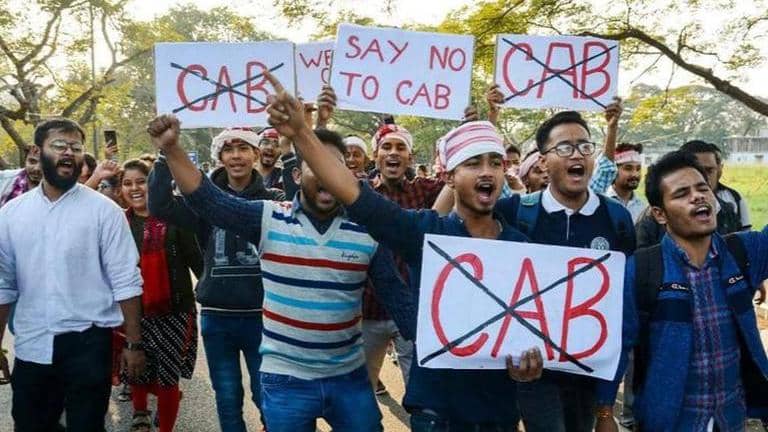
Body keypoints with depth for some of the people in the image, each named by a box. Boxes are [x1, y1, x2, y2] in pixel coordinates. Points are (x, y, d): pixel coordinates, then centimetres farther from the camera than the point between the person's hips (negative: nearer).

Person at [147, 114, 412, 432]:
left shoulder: (366, 231, -5)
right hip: (285, 379, -1)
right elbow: (208, 199, -15)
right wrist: (172, 149, -28)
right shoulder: (268, 219, -6)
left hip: (349, 377, 1)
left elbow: (398, 297, -1)